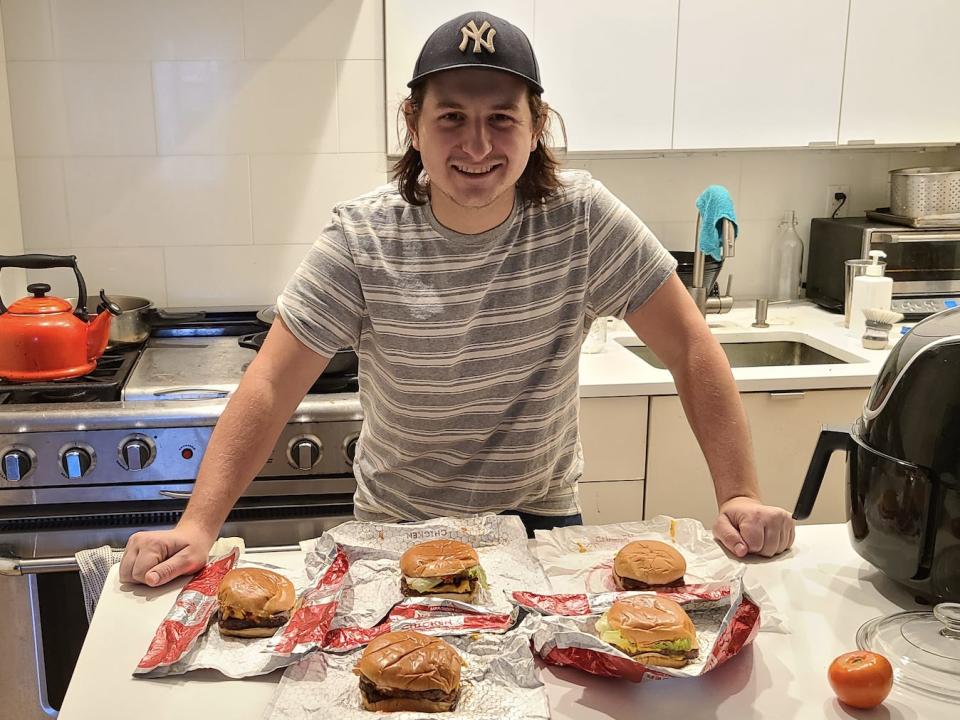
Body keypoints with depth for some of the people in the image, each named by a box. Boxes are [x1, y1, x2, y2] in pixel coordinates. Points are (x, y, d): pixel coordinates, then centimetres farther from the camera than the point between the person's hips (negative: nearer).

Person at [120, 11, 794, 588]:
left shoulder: (584, 218, -15)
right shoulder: (361, 238, -16)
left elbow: (691, 350, -11)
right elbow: (271, 388, -16)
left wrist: (740, 496, -19)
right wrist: (198, 526, -27)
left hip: (542, 519, 1)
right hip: (398, 527, 0)